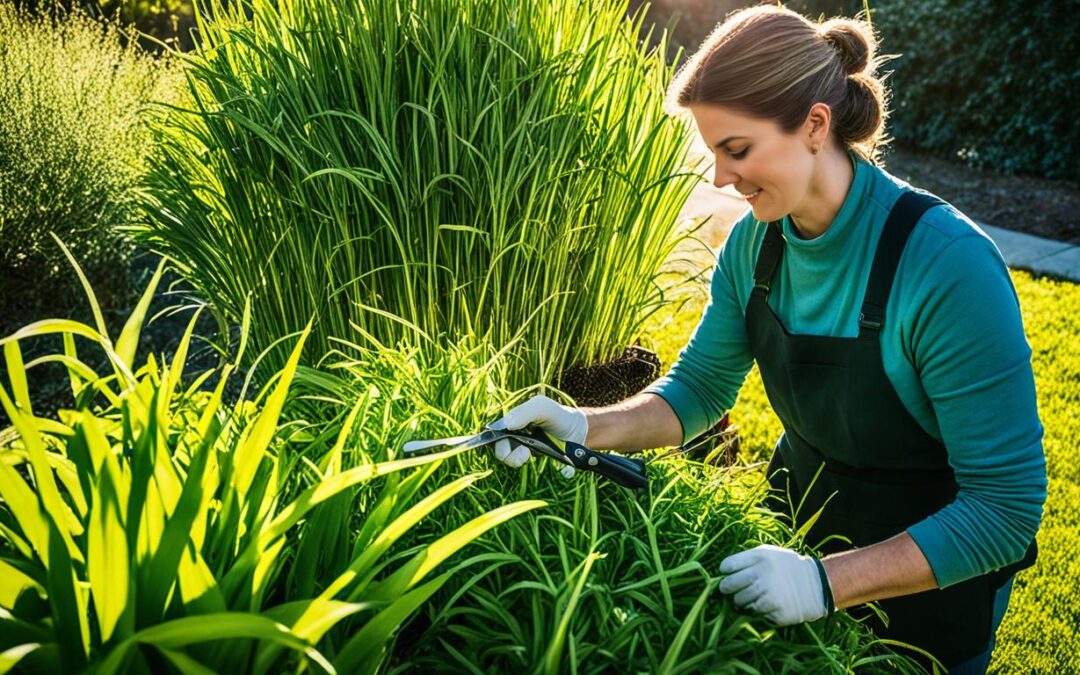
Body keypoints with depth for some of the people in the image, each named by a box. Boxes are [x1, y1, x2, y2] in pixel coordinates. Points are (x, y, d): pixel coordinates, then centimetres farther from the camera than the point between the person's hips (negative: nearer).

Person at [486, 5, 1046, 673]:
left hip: (935, 574, -5)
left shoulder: (948, 265, -31)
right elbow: (699, 388, -2)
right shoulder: (756, 241, -12)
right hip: (801, 524, 5)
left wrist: (828, 581, -37)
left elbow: (1007, 507, -29)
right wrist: (585, 426, -20)